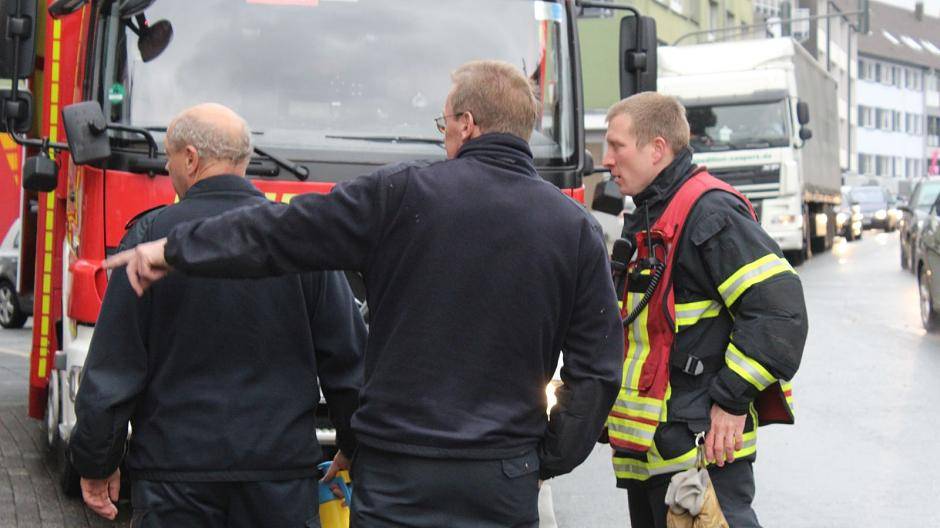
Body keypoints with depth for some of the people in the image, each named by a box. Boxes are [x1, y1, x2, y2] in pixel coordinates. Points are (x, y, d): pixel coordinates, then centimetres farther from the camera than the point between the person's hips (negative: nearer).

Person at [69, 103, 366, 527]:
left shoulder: (152, 235, -5)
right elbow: (347, 359, 3)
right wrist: (354, 449, 15)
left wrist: (96, 462, 6)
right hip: (282, 468, 2)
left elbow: (111, 368, -4)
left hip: (175, 466, -1)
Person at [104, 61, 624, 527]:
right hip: (506, 482, 2)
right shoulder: (576, 229, 2)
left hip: (396, 477, -2)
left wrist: (173, 249, 11)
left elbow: (278, 234, -2)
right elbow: (597, 367, 3)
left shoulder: (402, 194, -7)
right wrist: (550, 458, 13)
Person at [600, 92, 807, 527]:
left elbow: (779, 310, -21)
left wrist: (733, 400, -20)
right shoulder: (646, 220, 17)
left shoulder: (709, 211, -14)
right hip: (647, 446, 10)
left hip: (701, 444, -10)